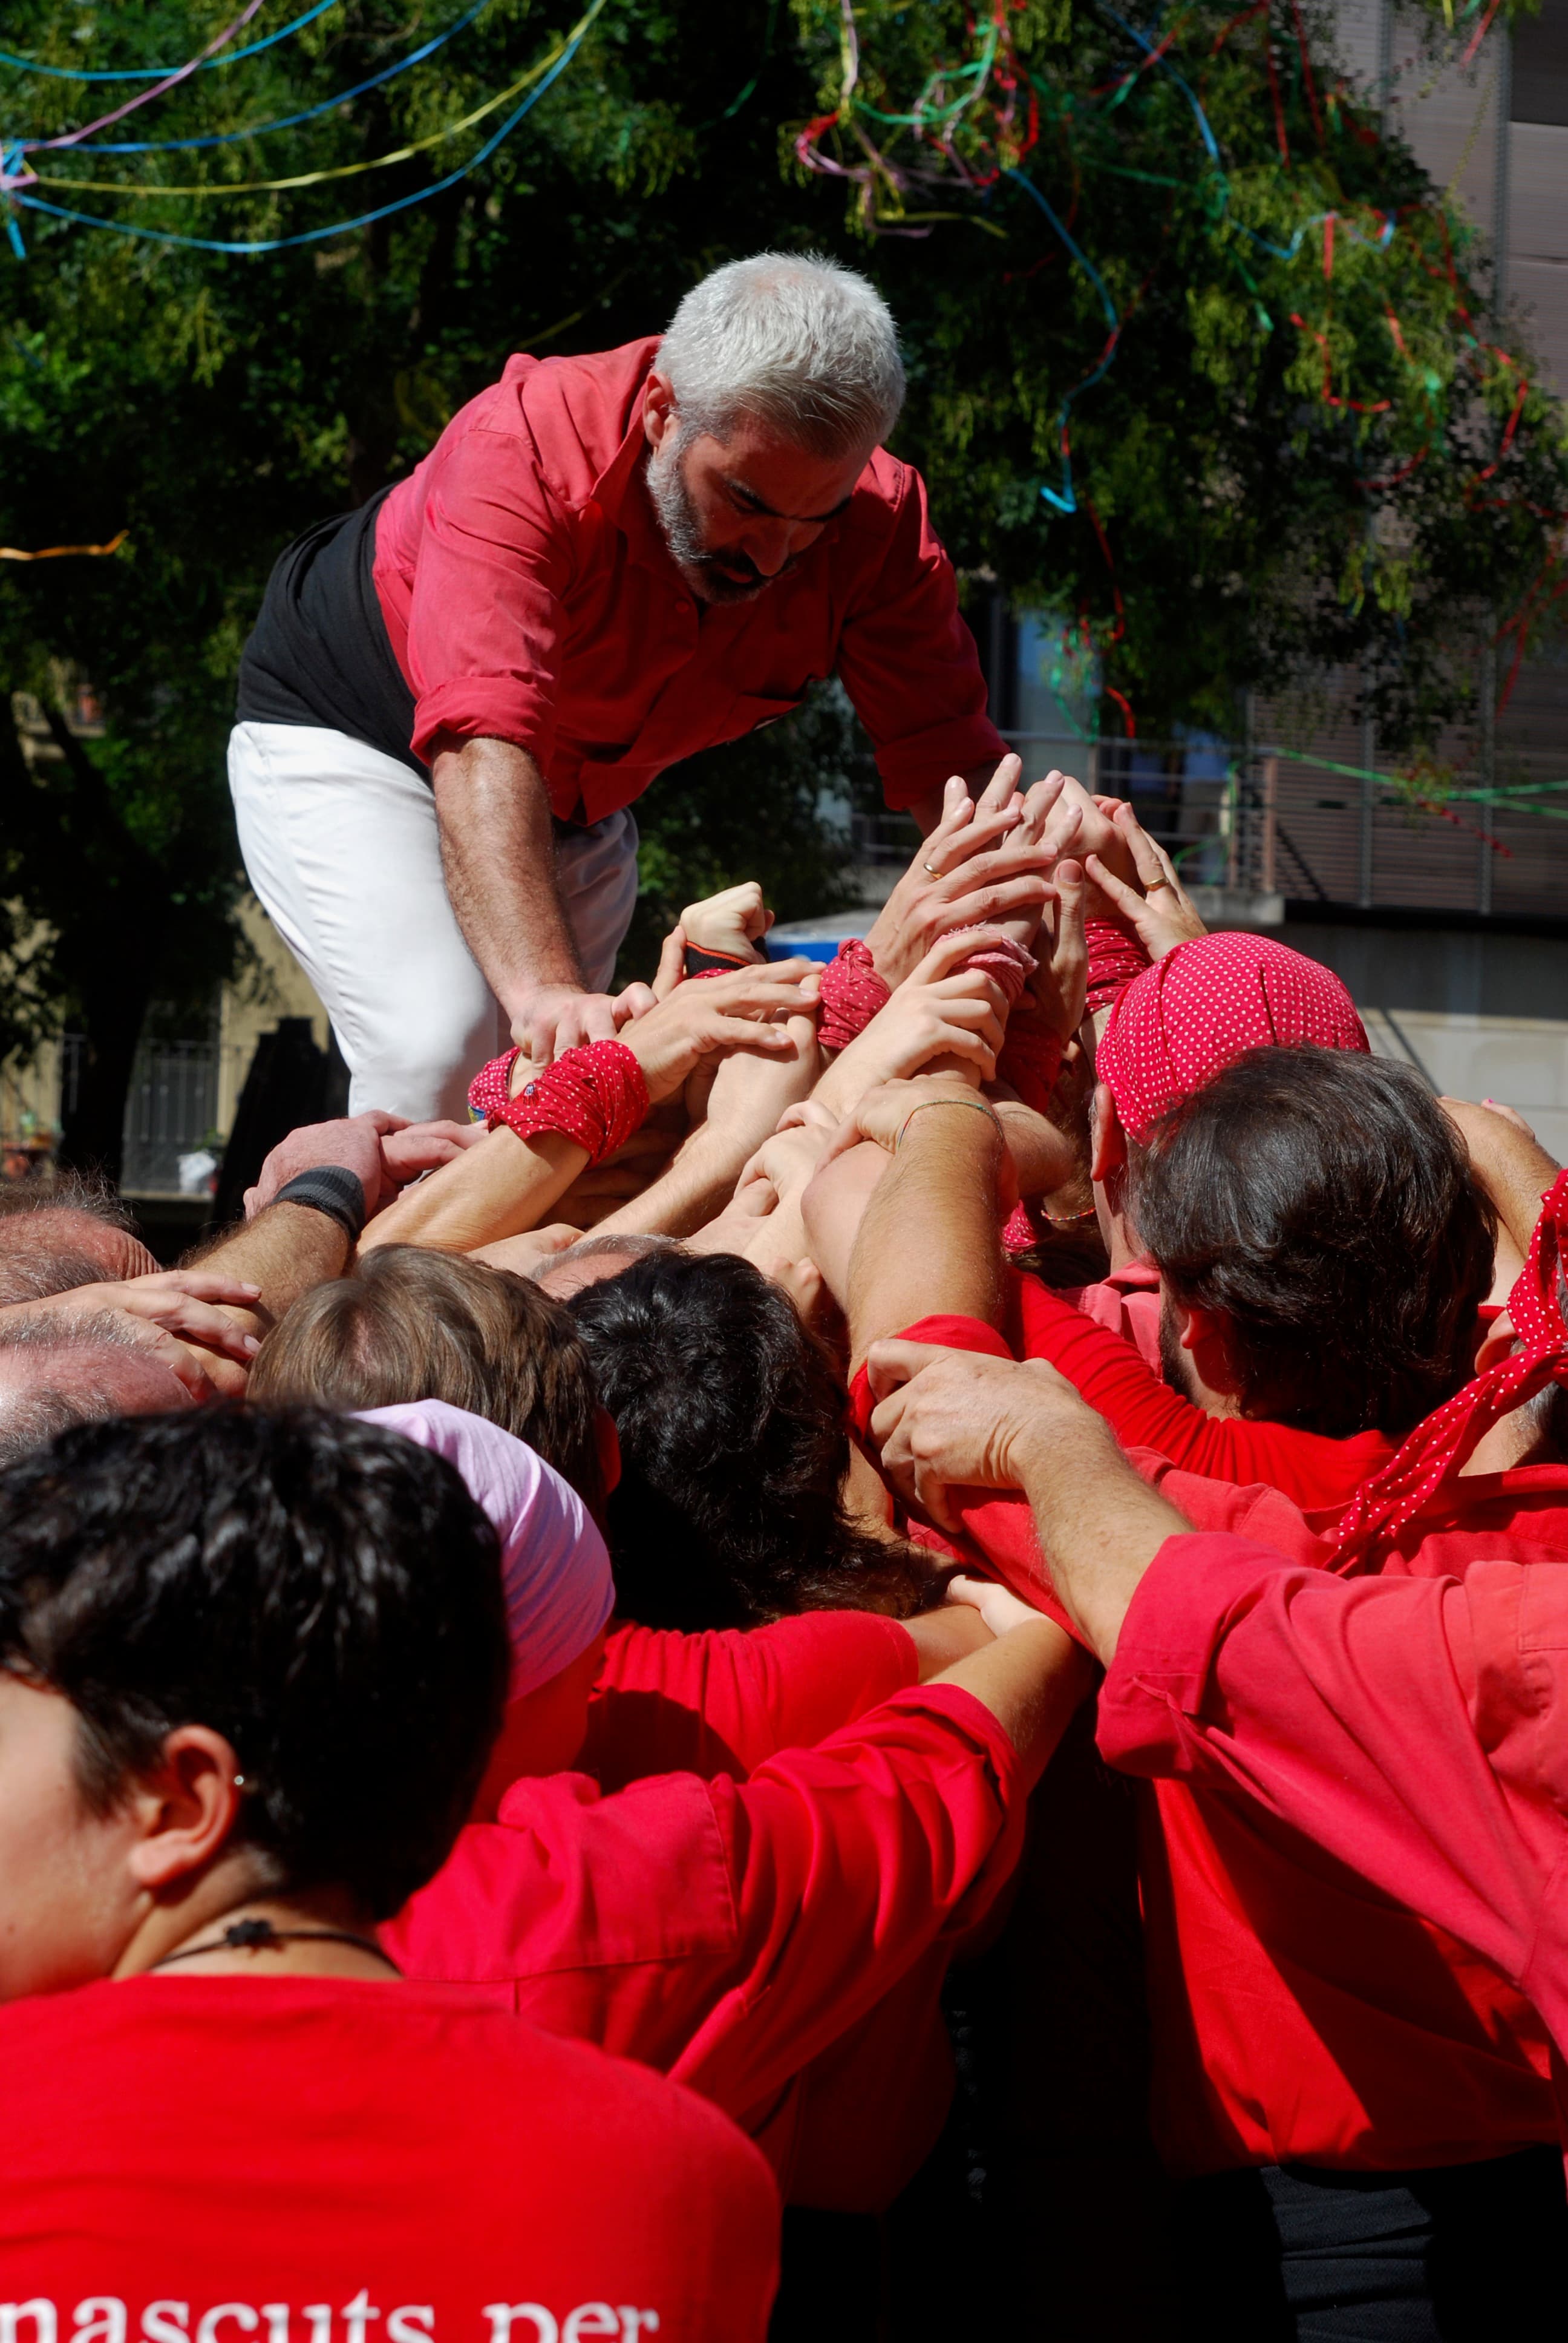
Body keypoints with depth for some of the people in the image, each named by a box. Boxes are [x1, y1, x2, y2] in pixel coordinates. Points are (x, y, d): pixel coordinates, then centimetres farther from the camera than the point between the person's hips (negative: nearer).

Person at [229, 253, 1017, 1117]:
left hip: (580, 800, 5)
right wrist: (543, 988, -61)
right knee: (438, 1049, -25)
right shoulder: (522, 448, -37)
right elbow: (483, 750, -47)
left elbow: (953, 760, -23)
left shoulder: (879, 519, -23)